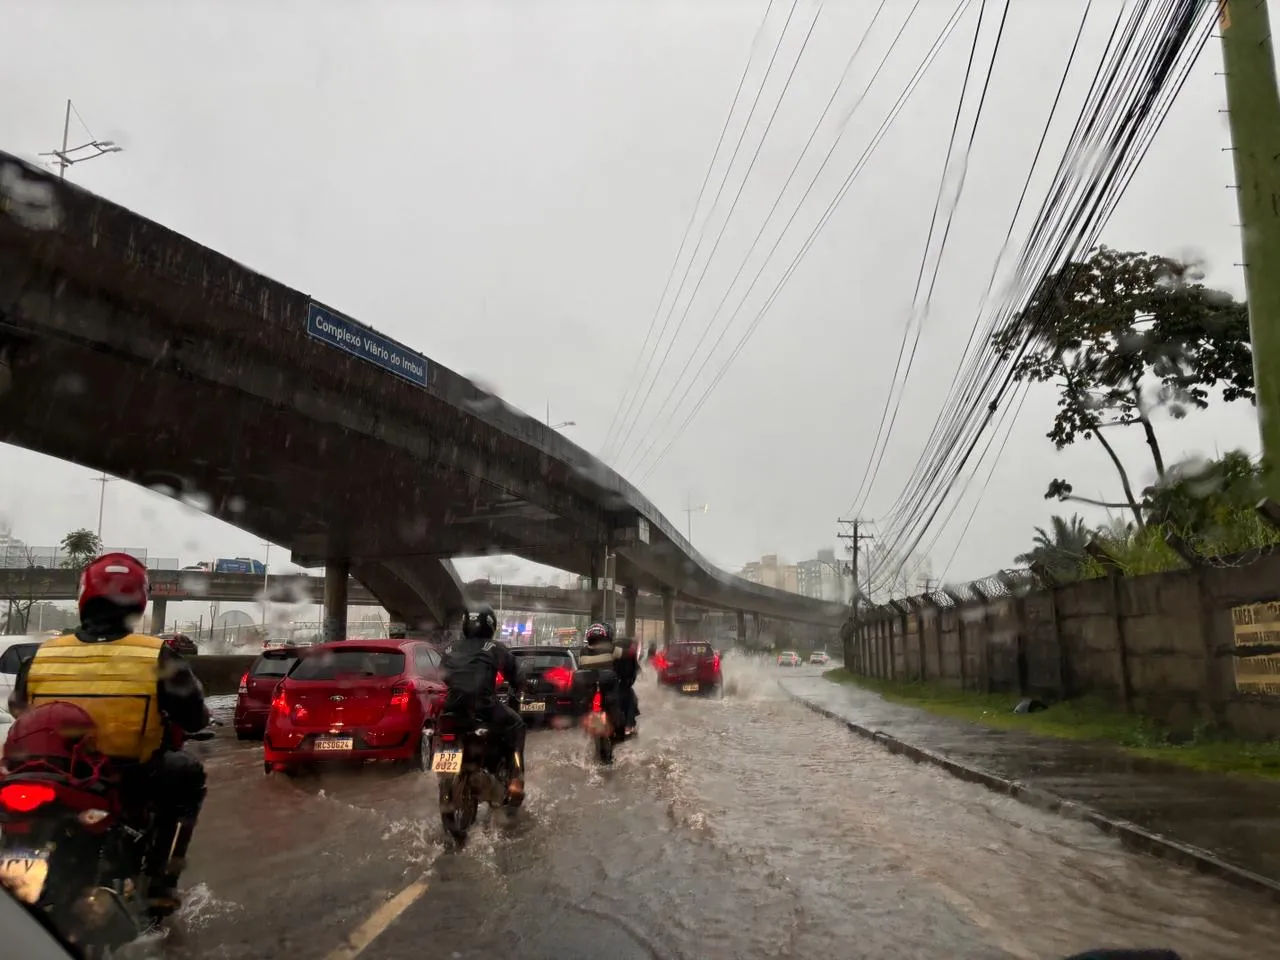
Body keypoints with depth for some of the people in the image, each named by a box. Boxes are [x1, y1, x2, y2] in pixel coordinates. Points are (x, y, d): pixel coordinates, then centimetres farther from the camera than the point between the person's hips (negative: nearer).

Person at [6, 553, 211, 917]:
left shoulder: (40, 655, -5)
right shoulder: (157, 657, -13)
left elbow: (18, 712, 12)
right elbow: (195, 719, -5)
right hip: (127, 785, -4)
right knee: (188, 773, 24)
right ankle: (159, 883, 16)